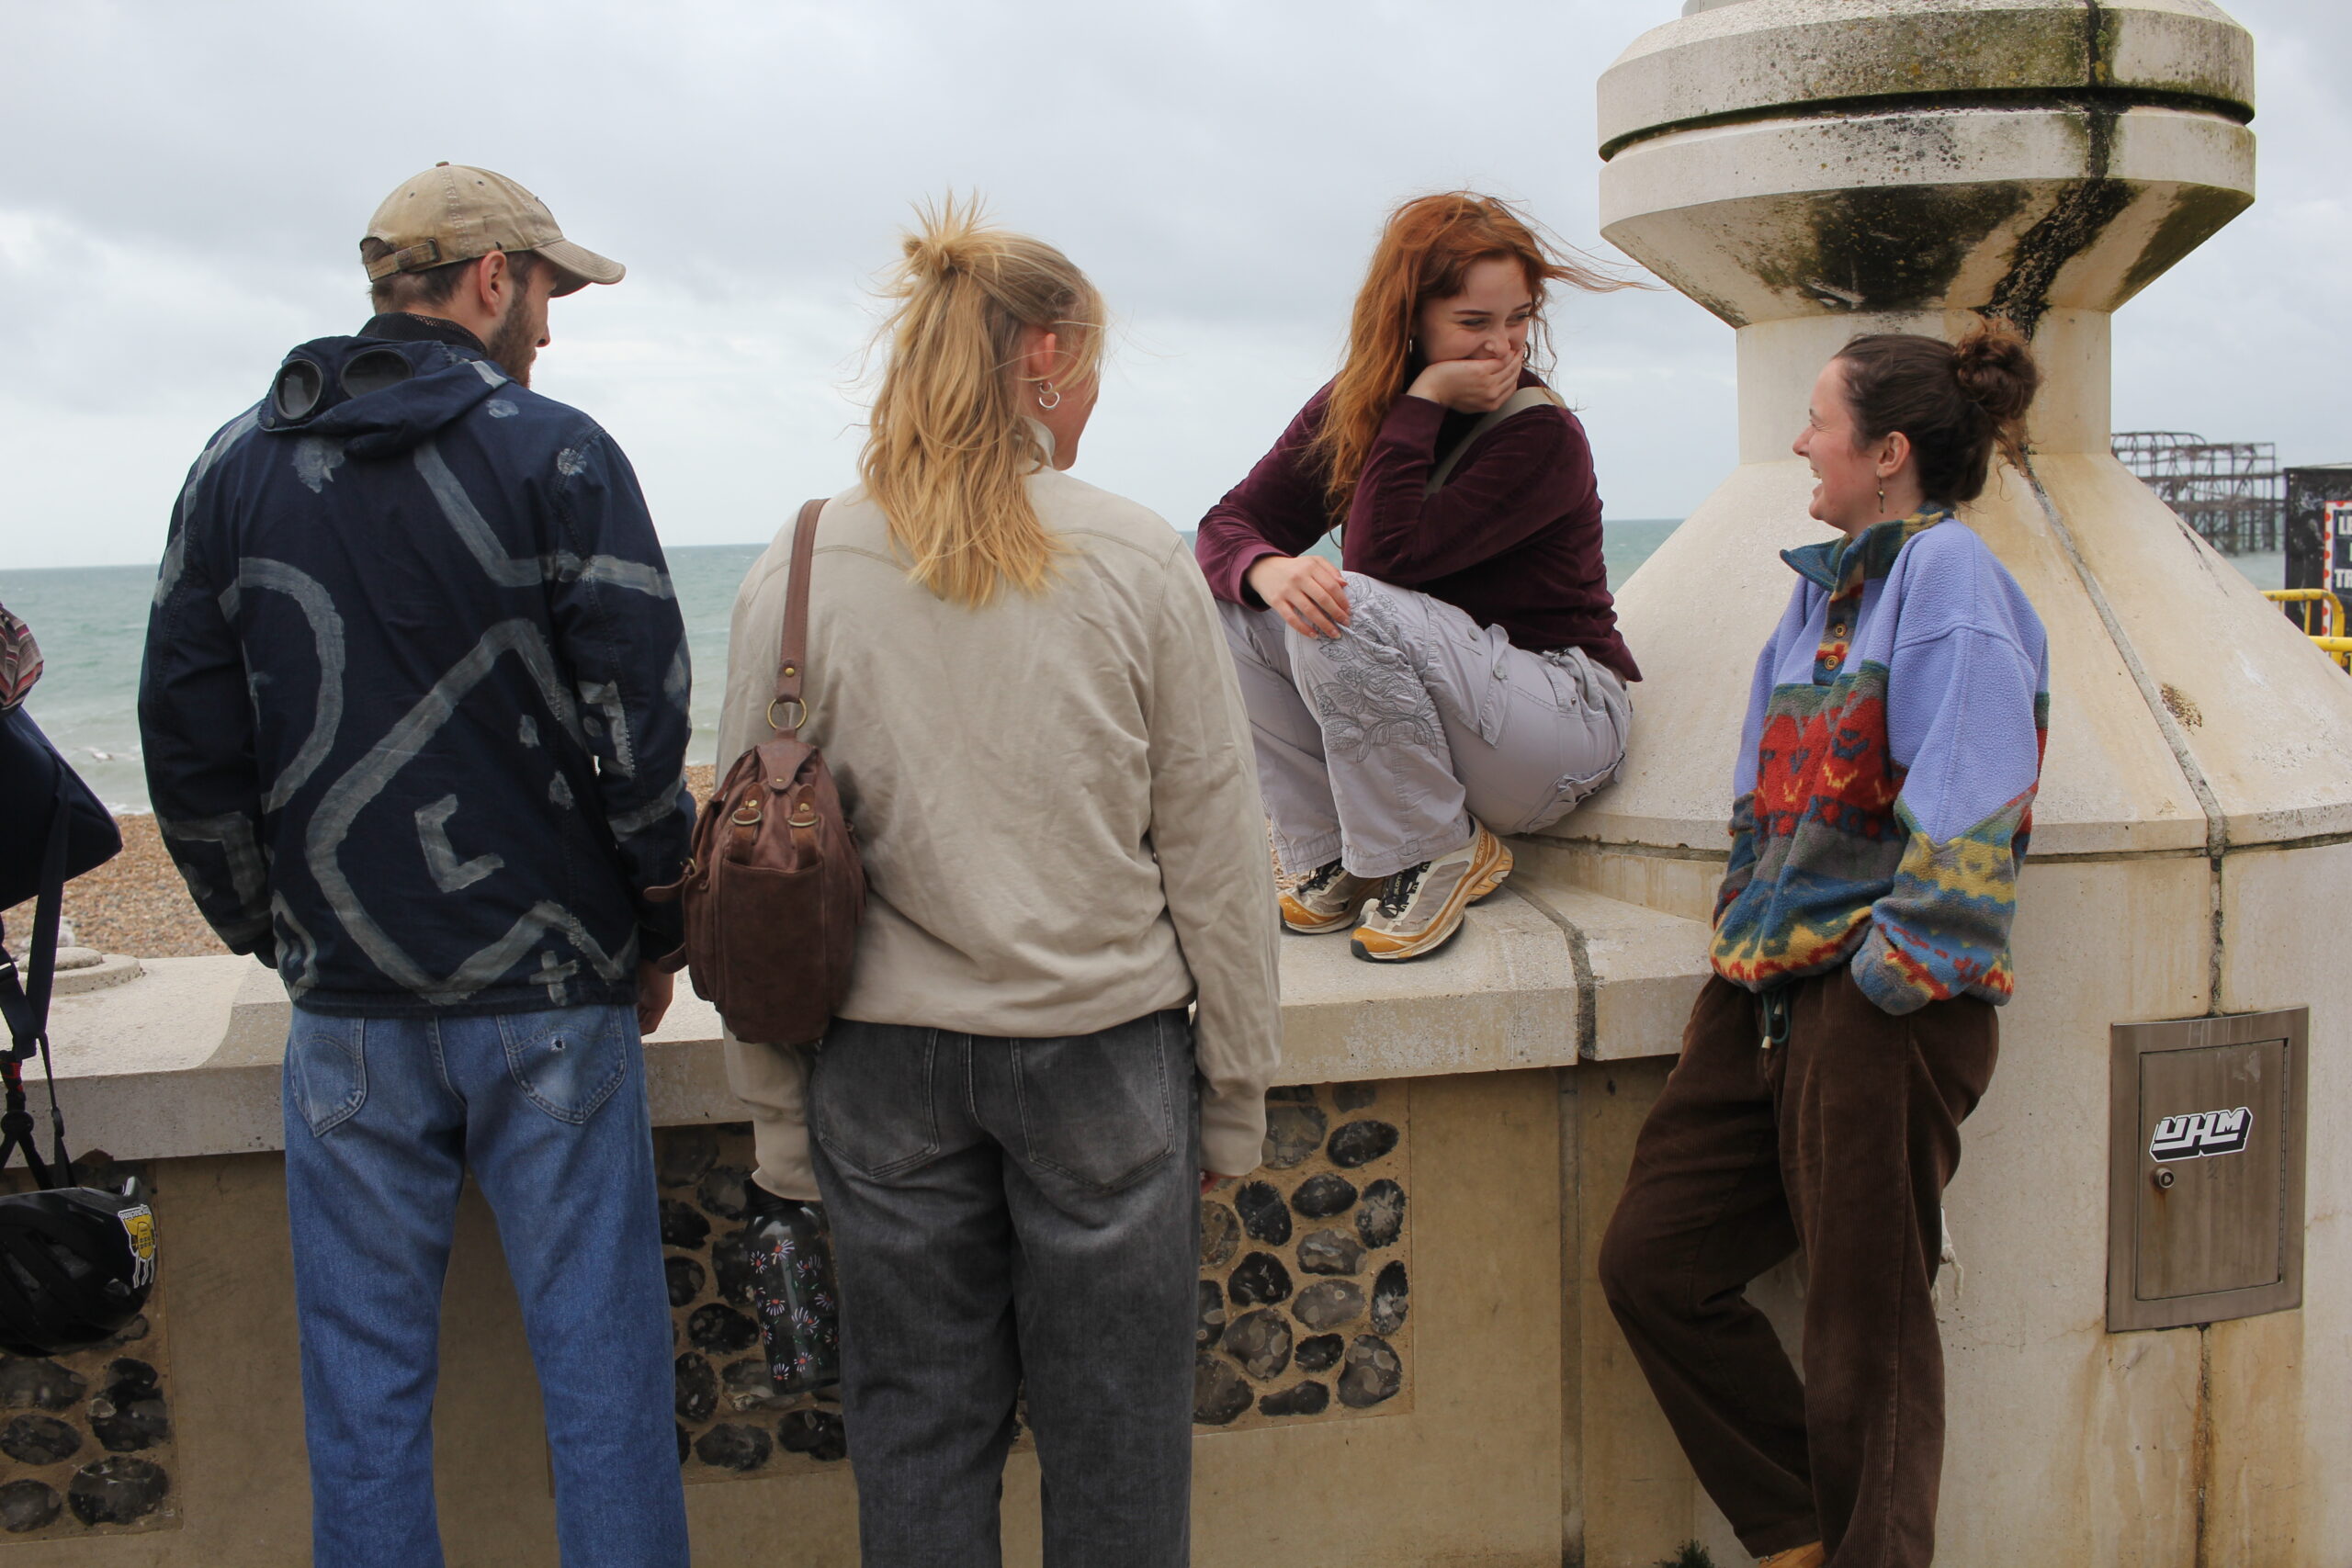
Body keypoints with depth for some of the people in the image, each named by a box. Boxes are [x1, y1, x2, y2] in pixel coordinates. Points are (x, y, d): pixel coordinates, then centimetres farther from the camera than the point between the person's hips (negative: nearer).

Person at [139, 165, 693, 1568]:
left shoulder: (237, 468, 6)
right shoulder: (557, 455, -6)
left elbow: (187, 740, 7)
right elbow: (641, 725, -10)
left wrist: (274, 930, 16)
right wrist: (655, 931, 2)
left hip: (347, 1001, 4)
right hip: (551, 992, -3)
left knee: (366, 1378, 12)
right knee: (600, 1361, 6)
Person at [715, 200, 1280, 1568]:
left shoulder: (800, 572, -3)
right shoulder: (1137, 559, -7)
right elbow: (1215, 853, -4)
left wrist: (779, 1115, 10)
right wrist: (1236, 1094, 7)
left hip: (886, 1060, 2)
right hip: (1103, 1048, -1)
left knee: (917, 1434, 15)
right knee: (1114, 1439, 13)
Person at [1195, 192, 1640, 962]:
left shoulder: (1544, 438, -17)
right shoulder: (1347, 408, 1)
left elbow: (1385, 557, -28)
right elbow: (1229, 524, -7)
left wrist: (1422, 404, -24)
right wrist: (1267, 570, -30)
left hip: (1564, 718, -6)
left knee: (1349, 611, -30)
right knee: (1234, 610, -14)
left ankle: (1441, 853, -11)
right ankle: (1331, 853, -6)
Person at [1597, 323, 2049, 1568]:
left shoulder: (1948, 574, -10)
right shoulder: (1824, 583, 17)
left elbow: (1968, 813, -18)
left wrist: (1886, 976, -17)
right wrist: (1747, 929, 15)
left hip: (1881, 1008, -9)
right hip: (1766, 989, 9)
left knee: (1864, 1325, 4)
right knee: (1651, 1262, 7)